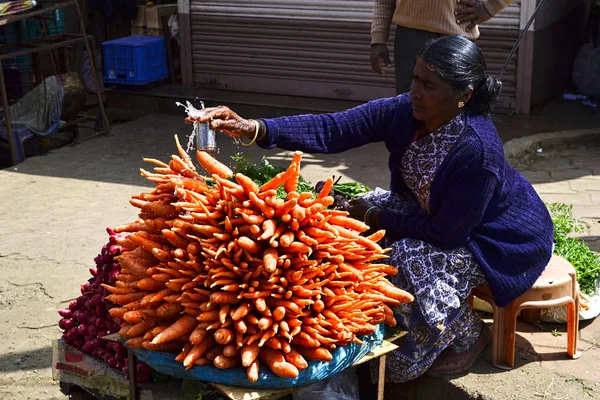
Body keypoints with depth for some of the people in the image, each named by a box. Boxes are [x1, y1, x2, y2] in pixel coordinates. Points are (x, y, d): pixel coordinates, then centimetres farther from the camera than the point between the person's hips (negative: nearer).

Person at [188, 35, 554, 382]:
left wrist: (376, 218, -20)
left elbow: (446, 234, -29)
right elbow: (333, 129, -25)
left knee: (412, 262, -27)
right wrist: (255, 129, -37)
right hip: (437, 210, 7)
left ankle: (469, 336, 4)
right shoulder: (404, 112, -18)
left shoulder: (477, 150, -37)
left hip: (502, 237, -7)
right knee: (359, 212, -6)